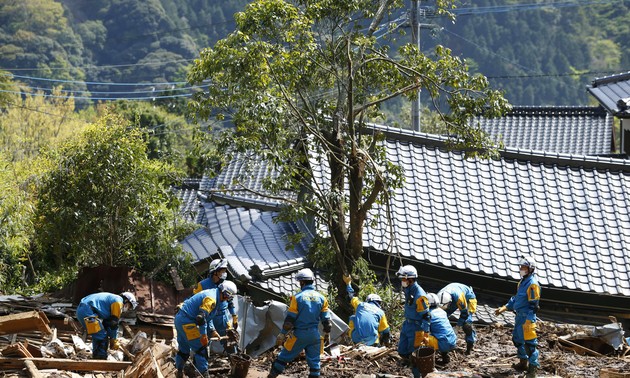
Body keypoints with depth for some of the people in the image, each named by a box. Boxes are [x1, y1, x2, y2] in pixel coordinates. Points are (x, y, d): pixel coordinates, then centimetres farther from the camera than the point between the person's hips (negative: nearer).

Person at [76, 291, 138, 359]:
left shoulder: (112, 299, 28)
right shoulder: (118, 301, 0)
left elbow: (106, 323, 28)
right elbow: (114, 323, -2)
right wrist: (114, 340, 7)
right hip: (87, 310, -10)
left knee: (97, 336, 21)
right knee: (102, 337, -6)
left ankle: (96, 358, 23)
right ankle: (101, 359, -5)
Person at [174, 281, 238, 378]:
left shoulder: (212, 294, 13)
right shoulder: (211, 299, -19)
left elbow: (207, 315, 22)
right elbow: (201, 317, -26)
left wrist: (212, 331, 17)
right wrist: (203, 334, -21)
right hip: (187, 321, -10)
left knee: (183, 349, 22)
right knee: (201, 349, -5)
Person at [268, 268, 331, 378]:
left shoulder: (297, 297, -9)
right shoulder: (321, 298, 3)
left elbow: (289, 319, -9)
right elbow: (326, 319, 7)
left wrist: (282, 335, -4)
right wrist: (327, 334, 19)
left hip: (299, 334, -3)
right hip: (314, 335, 3)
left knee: (284, 356, 6)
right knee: (314, 360, 9)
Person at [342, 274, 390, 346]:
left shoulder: (360, 305, 14)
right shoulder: (380, 312, 11)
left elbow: (351, 297, 35)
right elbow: (385, 331, 13)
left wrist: (348, 283, 52)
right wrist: (386, 342, 29)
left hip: (357, 338, 0)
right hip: (371, 341, 0)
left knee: (352, 318, 27)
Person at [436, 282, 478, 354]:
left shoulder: (458, 297, -47)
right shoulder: (439, 298, -31)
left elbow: (464, 313, -31)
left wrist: (458, 325, -22)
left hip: (468, 298, -5)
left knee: (466, 323, -22)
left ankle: (470, 343, -6)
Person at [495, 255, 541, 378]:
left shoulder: (532, 284, -18)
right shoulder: (522, 282, 12)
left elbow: (533, 305, -20)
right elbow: (516, 298, 22)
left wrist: (528, 321, -23)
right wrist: (504, 308, 16)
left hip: (527, 317, -10)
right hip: (520, 315, 10)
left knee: (529, 343, -8)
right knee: (517, 339, 21)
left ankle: (533, 368, -2)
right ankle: (523, 362, 37)